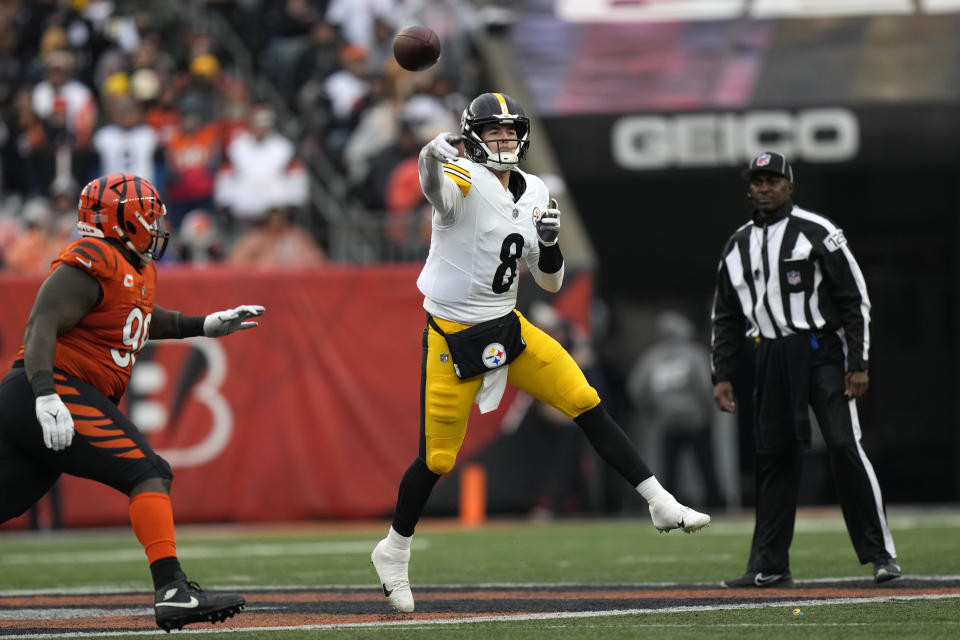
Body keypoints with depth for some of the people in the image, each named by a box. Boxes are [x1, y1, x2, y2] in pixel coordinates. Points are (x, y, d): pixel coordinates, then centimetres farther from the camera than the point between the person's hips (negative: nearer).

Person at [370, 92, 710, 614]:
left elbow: (550, 282, 10)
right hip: (453, 336, -5)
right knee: (437, 457, 0)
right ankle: (393, 551, 23)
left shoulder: (534, 194, 6)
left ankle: (661, 505, -2)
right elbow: (435, 186, -43)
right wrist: (433, 157, -67)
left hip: (506, 327, 5)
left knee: (585, 404, -6)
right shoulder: (466, 179, -15)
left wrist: (549, 242, -12)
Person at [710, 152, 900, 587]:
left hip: (821, 351, -5)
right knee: (772, 454, 5)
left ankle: (880, 553, -10)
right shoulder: (738, 245, 13)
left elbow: (854, 299, -5)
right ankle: (769, 565, 10)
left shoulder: (817, 233, -3)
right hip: (771, 362, 5)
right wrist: (721, 375, 9)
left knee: (844, 446, -13)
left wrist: (859, 364, -12)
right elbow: (726, 317, 17)